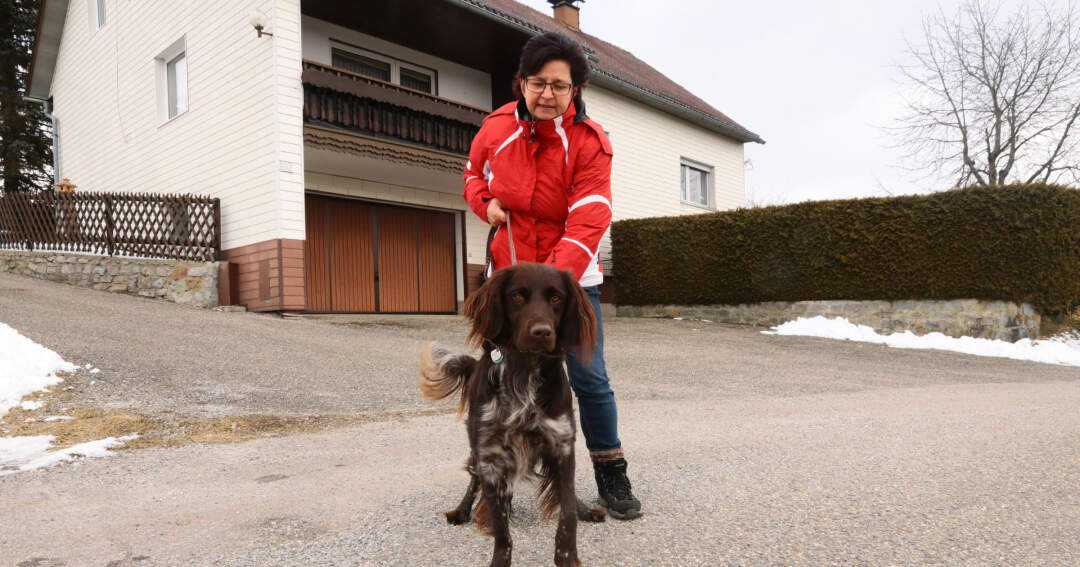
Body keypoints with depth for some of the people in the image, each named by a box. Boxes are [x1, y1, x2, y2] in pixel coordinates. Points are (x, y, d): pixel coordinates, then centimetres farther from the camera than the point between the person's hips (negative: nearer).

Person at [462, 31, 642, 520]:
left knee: (589, 378, -5)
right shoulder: (496, 127, -4)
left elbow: (587, 223, -25)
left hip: (571, 278, -3)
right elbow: (474, 173, 17)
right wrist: (486, 203, -5)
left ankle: (611, 476, 13)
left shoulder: (590, 141, -15)